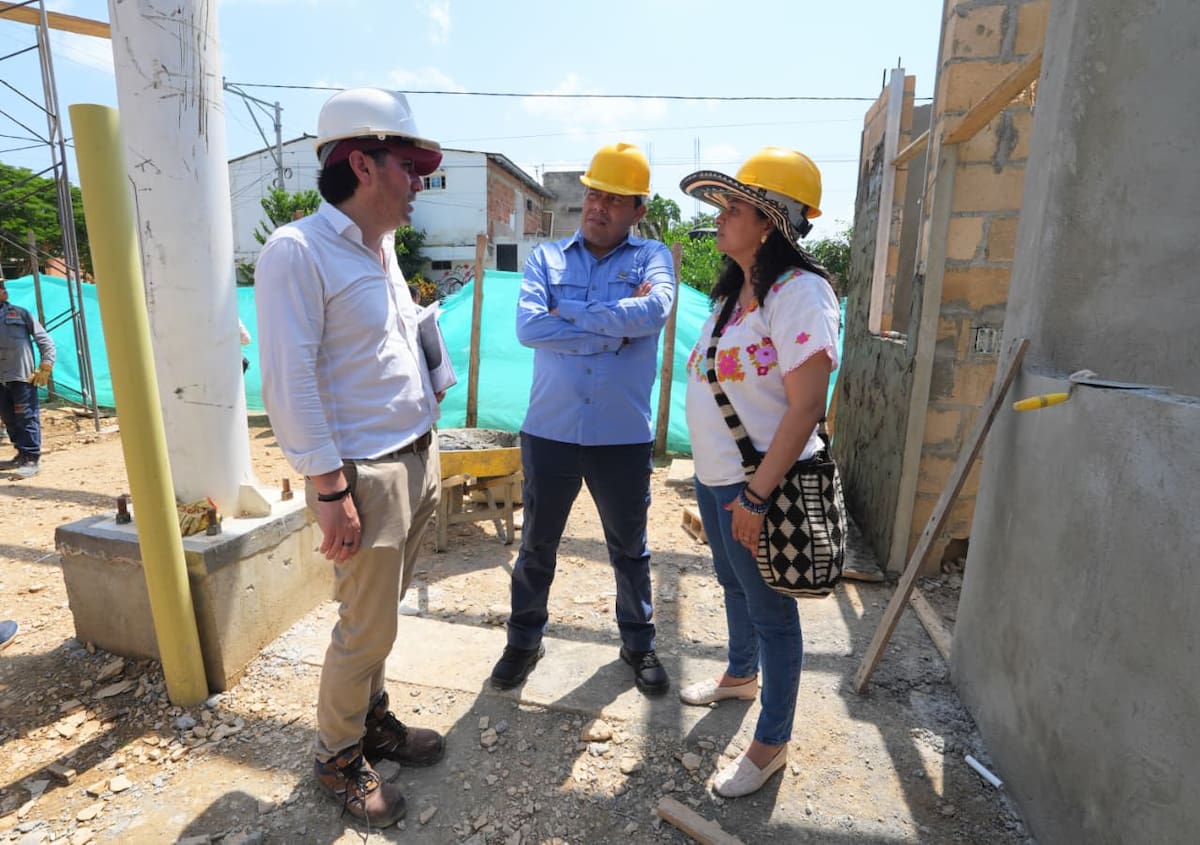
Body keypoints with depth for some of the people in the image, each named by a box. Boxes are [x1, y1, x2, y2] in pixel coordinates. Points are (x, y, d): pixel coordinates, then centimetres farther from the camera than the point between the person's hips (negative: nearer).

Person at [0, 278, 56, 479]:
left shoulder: (20, 313, 4)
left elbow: (44, 339, 3)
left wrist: (45, 366, -6)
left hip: (22, 375, -4)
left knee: (26, 417, -4)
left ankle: (32, 458, -1)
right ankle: (22, 454, 22)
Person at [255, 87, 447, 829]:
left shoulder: (383, 249, 13)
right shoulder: (297, 251, -13)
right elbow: (289, 382, -17)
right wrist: (330, 490, -18)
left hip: (417, 460, 8)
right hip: (364, 472, -7)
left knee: (380, 616, 19)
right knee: (367, 628, 5)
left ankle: (374, 720, 38)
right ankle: (339, 757, 28)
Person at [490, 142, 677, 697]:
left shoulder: (652, 257, 1)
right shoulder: (547, 256, 3)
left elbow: (654, 310, -22)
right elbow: (528, 327, -15)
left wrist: (567, 310, -16)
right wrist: (617, 329, -15)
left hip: (624, 437, 0)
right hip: (549, 431, 1)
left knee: (630, 548, 17)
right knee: (536, 545, 16)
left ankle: (639, 643, 40)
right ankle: (524, 641, 39)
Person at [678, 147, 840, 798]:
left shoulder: (799, 293, -20)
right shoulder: (734, 288, 9)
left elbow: (806, 407, -24)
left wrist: (756, 493, -24)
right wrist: (718, 475, 17)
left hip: (760, 481, -9)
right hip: (715, 474, 9)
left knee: (770, 608, 7)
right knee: (733, 582, 26)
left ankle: (771, 743, 27)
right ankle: (740, 675, 52)